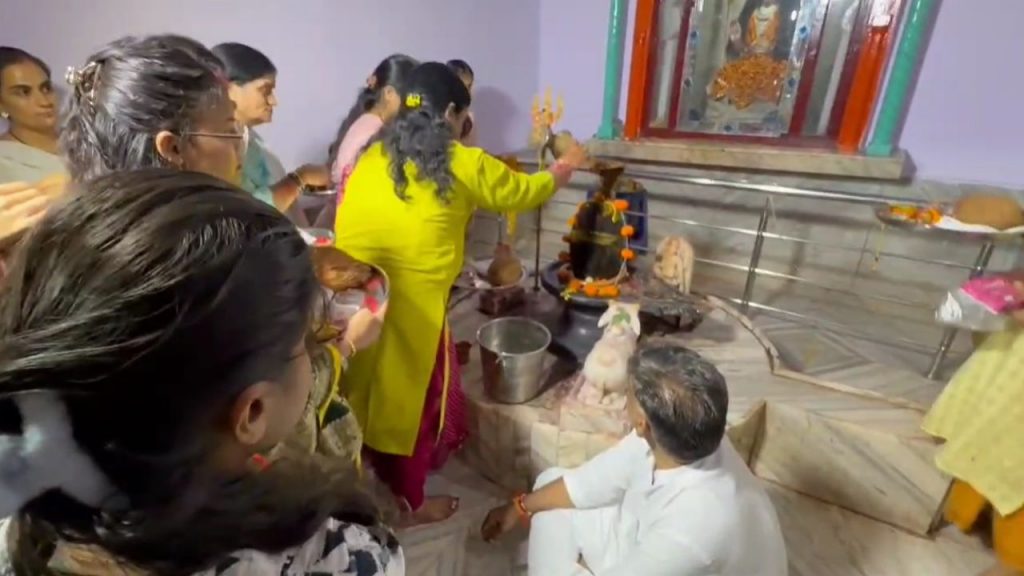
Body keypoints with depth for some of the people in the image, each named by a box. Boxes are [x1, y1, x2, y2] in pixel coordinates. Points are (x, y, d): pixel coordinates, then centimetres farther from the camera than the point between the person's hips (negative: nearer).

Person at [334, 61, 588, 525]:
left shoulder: (374, 155, 8)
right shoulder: (464, 165, -3)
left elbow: (353, 221, 14)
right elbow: (521, 191, 12)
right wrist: (564, 169, 32)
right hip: (411, 303, -6)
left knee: (364, 393, 24)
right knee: (412, 399, 13)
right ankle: (408, 503, 35)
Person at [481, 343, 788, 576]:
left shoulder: (696, 522, -42)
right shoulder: (666, 439, -21)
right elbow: (592, 481, -5)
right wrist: (521, 507, 5)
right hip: (648, 549, 6)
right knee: (550, 480, 3)